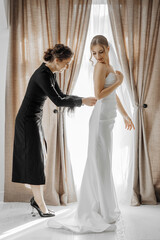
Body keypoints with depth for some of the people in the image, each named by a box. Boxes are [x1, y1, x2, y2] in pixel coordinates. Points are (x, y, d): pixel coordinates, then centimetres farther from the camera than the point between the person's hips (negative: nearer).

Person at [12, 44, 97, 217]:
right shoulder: (42, 75, -24)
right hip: (28, 121, -9)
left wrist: (83, 99, 3)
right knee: (34, 162, -1)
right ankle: (41, 207, 10)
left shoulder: (51, 73, 7)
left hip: (34, 120, 10)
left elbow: (60, 95, 13)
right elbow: (57, 101, -27)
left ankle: (36, 198, 28)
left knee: (38, 159, 15)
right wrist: (82, 101, -19)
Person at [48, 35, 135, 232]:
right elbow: (99, 94, -20)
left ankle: (101, 208, 26)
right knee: (100, 164, -5)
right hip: (101, 120, -9)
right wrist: (119, 81, -10)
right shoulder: (100, 66, -9)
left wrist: (125, 115, 30)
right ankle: (103, 213, 2)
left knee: (102, 163, 14)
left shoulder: (109, 67, 18)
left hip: (107, 120, 9)